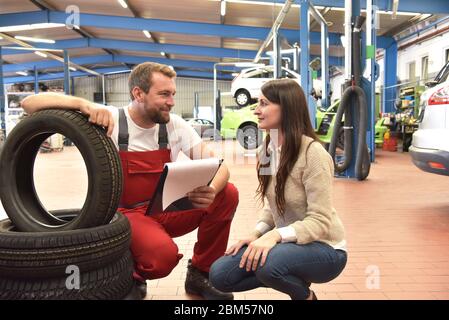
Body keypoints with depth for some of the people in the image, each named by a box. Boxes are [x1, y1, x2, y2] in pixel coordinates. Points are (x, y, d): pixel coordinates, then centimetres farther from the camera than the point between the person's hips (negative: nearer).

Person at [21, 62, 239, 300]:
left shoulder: (175, 125, -4)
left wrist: (210, 190, -32)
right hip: (126, 214, -4)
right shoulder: (108, 119, -15)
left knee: (227, 194, -17)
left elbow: (217, 165, -8)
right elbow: (30, 103, -17)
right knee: (162, 254, -35)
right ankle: (133, 274, 4)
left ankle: (200, 273, 4)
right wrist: (83, 104, -36)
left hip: (167, 209, 4)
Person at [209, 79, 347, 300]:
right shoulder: (268, 149, 2)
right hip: (287, 242, 7)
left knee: (268, 264, -36)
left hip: (323, 248, -7)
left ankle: (306, 295, -2)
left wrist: (276, 235, -36)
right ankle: (292, 278, 11)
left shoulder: (313, 153, -23)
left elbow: (320, 221, -24)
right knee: (220, 274, -6)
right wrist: (257, 234, -7)